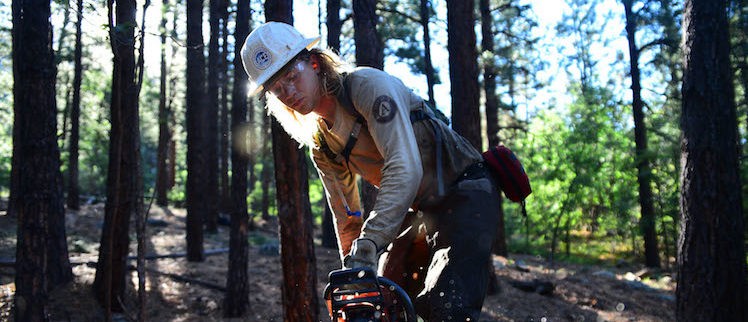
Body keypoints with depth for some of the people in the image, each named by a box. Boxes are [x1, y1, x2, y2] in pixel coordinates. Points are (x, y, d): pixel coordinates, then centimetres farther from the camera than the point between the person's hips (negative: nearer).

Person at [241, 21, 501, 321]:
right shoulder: (321, 147, 5)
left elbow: (405, 168, -31)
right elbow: (347, 219, 14)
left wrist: (367, 246, -37)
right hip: (421, 212, 8)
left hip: (466, 192, -8)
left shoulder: (368, 84, -18)